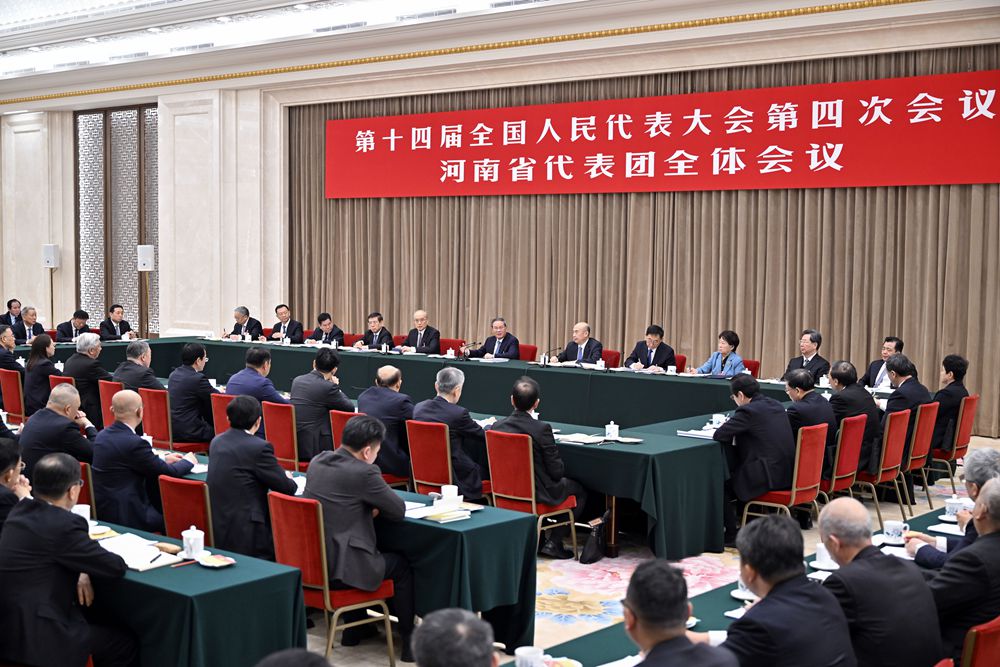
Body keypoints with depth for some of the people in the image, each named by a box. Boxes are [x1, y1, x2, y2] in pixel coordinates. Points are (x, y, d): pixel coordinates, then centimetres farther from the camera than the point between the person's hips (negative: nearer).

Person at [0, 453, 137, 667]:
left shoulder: (20, 510, 5)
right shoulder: (64, 524, -22)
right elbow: (116, 568, -12)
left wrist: (79, 571, 4)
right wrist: (84, 569, 10)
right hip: (33, 636, -9)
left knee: (96, 620, 28)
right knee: (126, 645, 6)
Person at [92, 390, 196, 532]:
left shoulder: (102, 435, 4)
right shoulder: (135, 443, -21)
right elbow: (169, 473, -11)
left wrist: (163, 460, 20)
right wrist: (188, 461, 7)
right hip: (126, 516, -9)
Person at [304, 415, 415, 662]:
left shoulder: (317, 461, 5)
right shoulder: (363, 472, -18)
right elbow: (399, 510, -7)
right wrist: (374, 507, 12)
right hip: (340, 569, -7)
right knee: (401, 565, 18)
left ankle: (354, 629, 42)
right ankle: (409, 640, 24)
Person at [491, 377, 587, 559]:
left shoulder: (497, 427, -8)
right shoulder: (541, 429, -23)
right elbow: (557, 470, -16)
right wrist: (560, 467, 6)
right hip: (538, 493, -6)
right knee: (580, 490, 19)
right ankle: (553, 542, 11)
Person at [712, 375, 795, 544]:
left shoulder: (748, 411, -15)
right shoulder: (775, 405, 11)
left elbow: (719, 435, -15)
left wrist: (732, 430, 6)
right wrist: (738, 433, 17)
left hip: (769, 477, -9)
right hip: (786, 473, 9)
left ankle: (731, 535, 13)